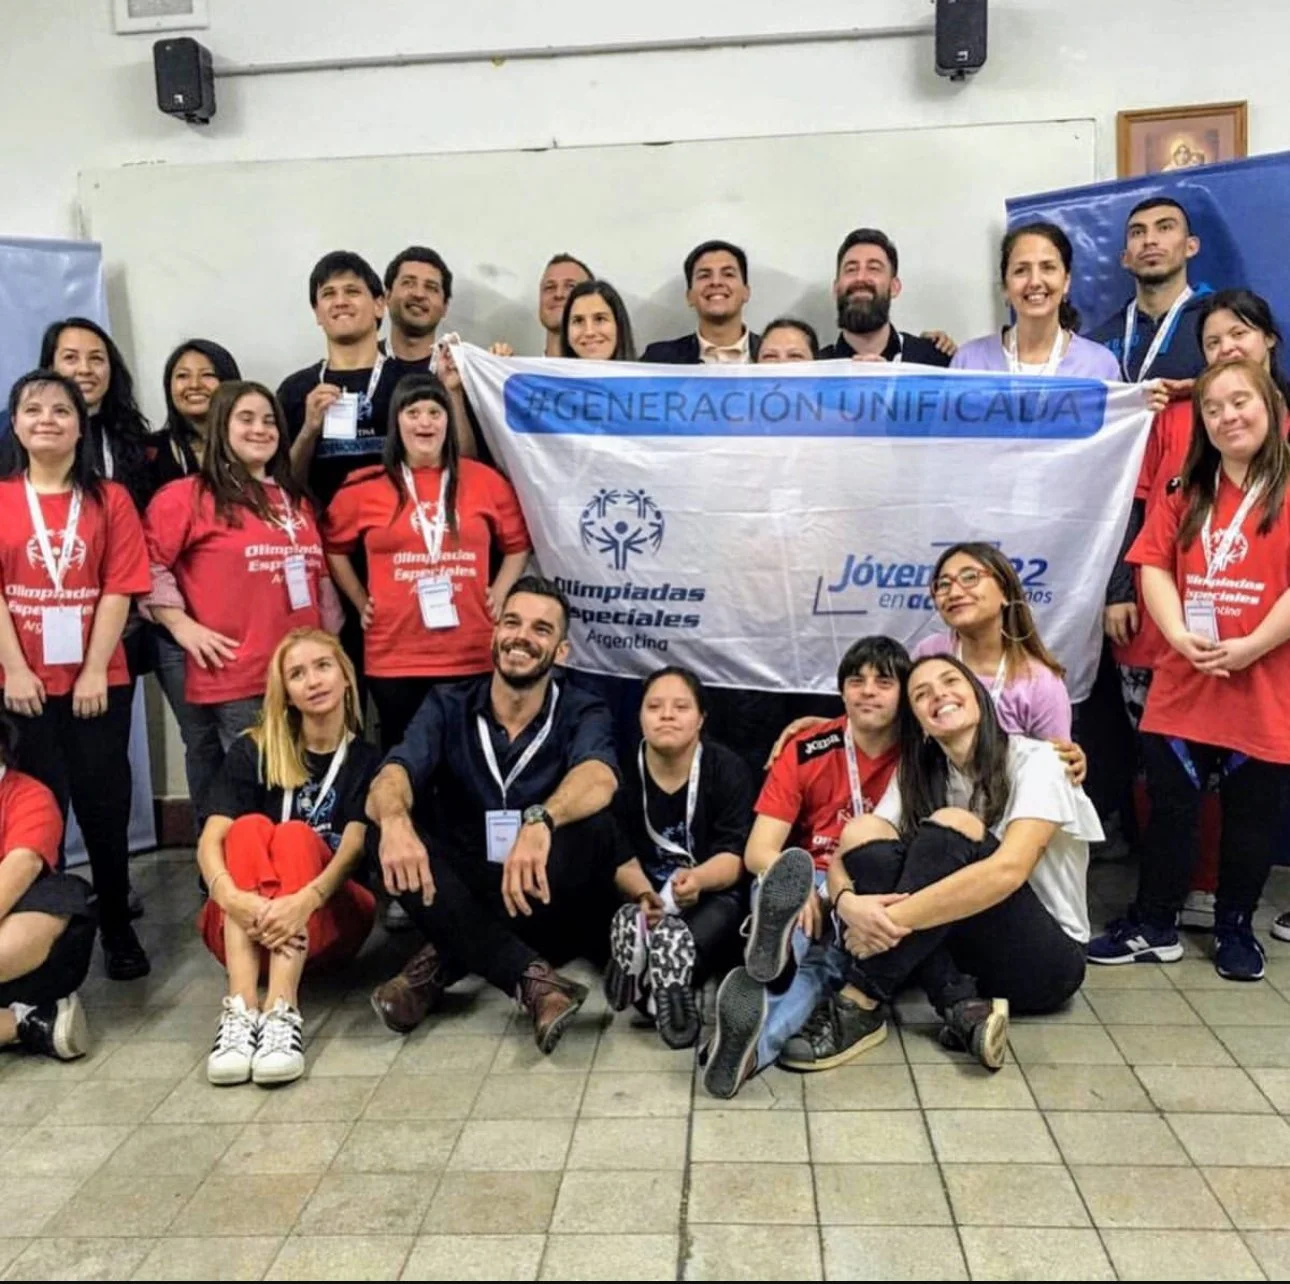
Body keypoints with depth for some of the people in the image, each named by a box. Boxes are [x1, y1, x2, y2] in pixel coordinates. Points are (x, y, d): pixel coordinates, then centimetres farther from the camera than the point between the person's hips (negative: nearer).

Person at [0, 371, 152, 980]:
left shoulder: (110, 499, 3)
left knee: (105, 805, 6)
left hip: (99, 681, 0)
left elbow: (119, 590, -4)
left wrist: (95, 670, -11)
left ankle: (118, 928, 18)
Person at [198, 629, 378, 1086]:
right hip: (248, 919, 1)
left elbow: (353, 848, -16)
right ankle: (240, 1010, -45)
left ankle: (282, 1012, -47)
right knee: (250, 827, -26)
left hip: (331, 918, -1)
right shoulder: (252, 751, 3)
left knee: (295, 835, -28)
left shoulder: (368, 759, 1)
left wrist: (305, 901, -38)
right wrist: (232, 898, -35)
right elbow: (210, 841, -12)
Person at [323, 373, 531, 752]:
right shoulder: (366, 487, 1)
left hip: (473, 656, 1)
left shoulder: (485, 481, 3)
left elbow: (517, 544, 14)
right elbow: (333, 547, 13)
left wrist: (498, 594, 3)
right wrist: (362, 603, 7)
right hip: (394, 658, -1)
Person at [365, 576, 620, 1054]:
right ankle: (531, 978, -35)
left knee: (592, 824, -30)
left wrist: (540, 820, -53)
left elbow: (598, 779, -30)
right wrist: (394, 818, -45)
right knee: (394, 831, -25)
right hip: (460, 898, 2)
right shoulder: (447, 707, -1)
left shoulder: (581, 713, -6)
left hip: (546, 902, -1)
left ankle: (445, 962, -24)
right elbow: (392, 777, -19)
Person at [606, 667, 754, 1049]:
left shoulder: (728, 769, -4)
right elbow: (620, 859, -11)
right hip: (643, 896, 1)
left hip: (713, 894, -1)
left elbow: (734, 858, -13)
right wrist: (644, 895, -34)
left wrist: (696, 878, -37)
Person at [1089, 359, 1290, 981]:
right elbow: (1154, 564, 3)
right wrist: (1177, 633, -12)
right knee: (1169, 806, 8)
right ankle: (1153, 926, 19)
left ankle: (1235, 928, 26)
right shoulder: (1186, 494, 10)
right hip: (1183, 685, 3)